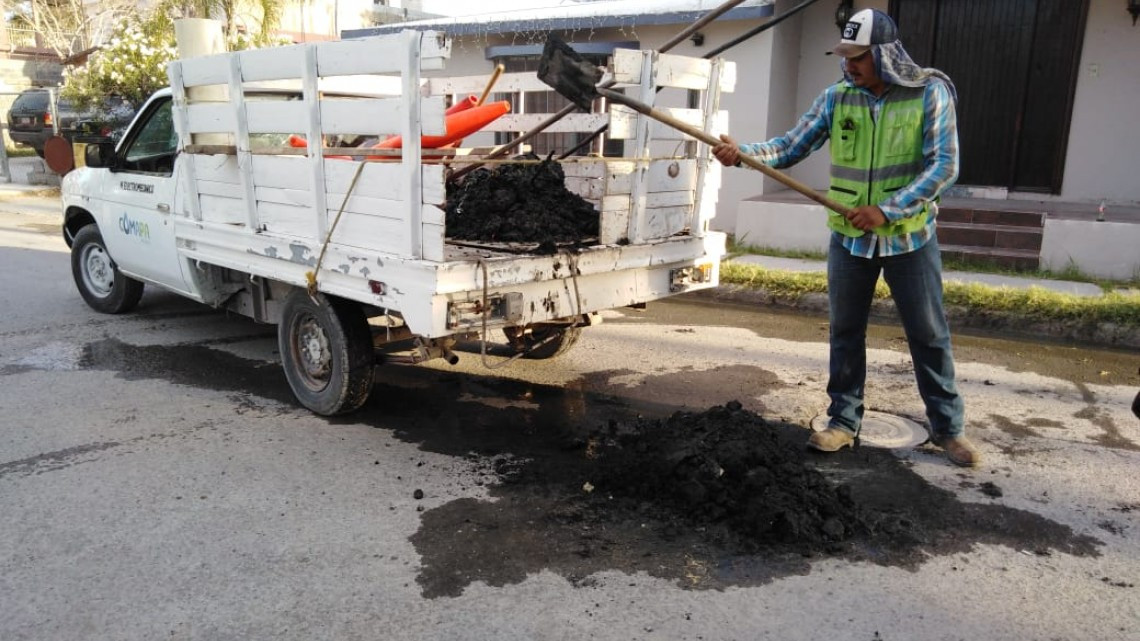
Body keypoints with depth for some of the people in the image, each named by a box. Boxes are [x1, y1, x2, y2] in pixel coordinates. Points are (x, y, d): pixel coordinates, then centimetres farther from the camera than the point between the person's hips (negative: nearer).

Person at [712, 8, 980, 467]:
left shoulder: (930, 93, -9)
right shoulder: (836, 98, -1)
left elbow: (943, 166, -13)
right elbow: (789, 149, -3)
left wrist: (887, 209, -21)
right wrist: (742, 153, -20)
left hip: (909, 238, -2)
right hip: (849, 237, 3)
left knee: (929, 335, 7)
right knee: (845, 333, 11)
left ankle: (948, 428, 22)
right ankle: (844, 420, 25)